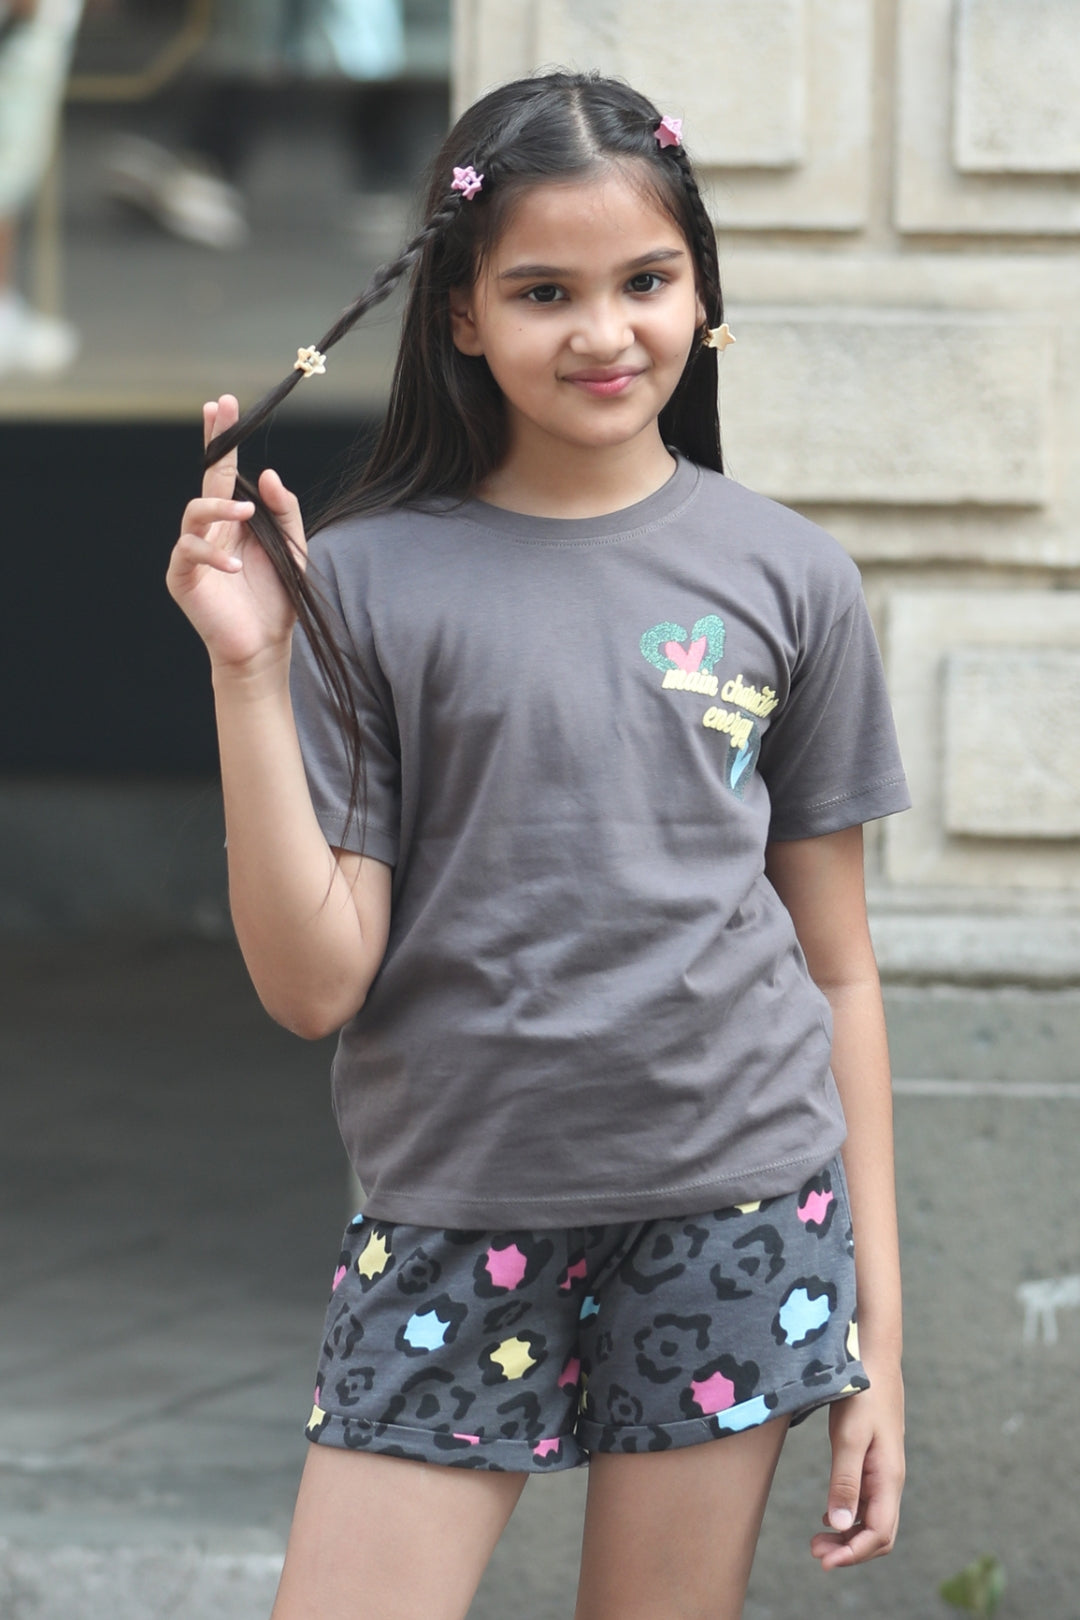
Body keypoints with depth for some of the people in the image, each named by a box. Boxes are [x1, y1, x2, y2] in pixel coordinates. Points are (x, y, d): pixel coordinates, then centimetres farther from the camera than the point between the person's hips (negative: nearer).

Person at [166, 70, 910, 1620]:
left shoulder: (785, 576, 3)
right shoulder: (364, 585, -1)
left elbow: (837, 970, 8)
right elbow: (315, 983, -5)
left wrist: (878, 1332, 5)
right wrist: (250, 673, -13)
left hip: (736, 1203, 1)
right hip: (451, 1214, -1)